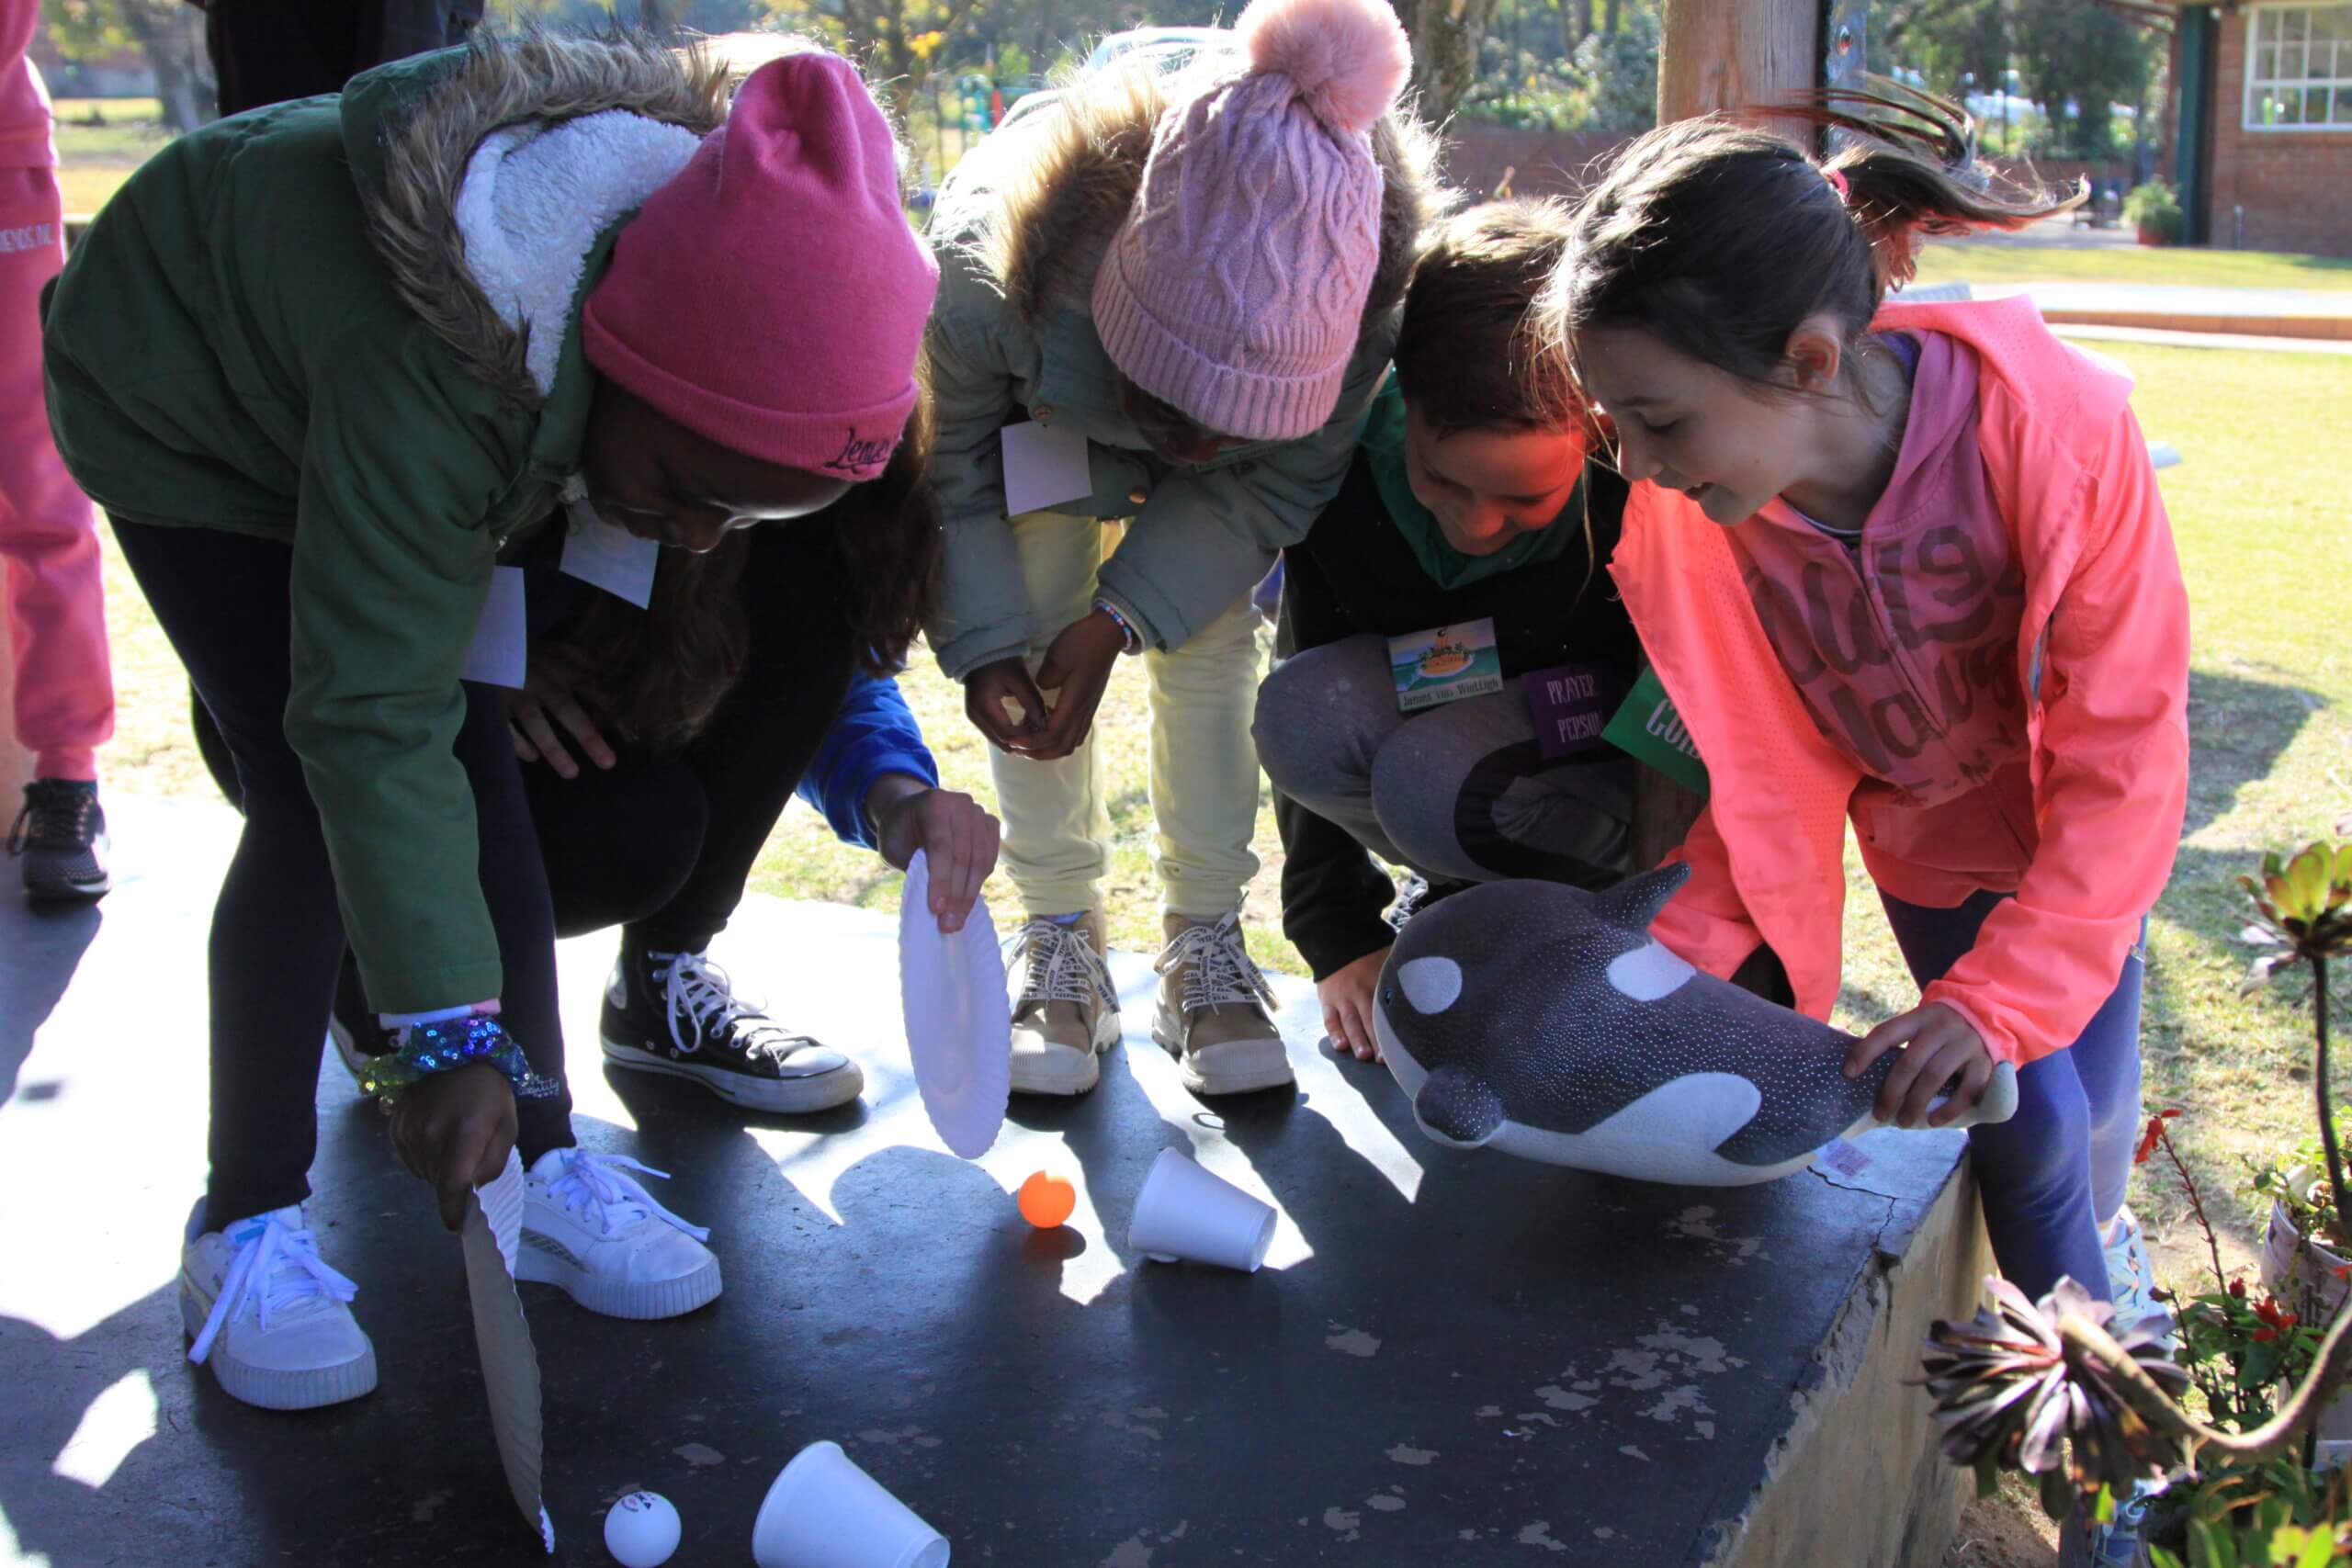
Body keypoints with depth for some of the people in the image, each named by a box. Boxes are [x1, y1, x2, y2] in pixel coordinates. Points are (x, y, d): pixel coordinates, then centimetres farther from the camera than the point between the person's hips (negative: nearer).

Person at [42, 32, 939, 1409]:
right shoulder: (429, 388, -45)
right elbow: (374, 719, -42)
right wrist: (449, 1031, -42)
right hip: (195, 413, -5)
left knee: (489, 789, -5)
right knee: (321, 811, -18)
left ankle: (541, 1159, 7)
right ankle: (249, 1223, -4)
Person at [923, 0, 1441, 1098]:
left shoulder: (1361, 313, -40)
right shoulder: (986, 268, -43)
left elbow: (1272, 486, -22)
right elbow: (947, 470, -22)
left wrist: (1122, 617, -29)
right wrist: (984, 644, -27)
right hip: (1041, 413, 0)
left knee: (1212, 640, -11)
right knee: (1039, 616, -14)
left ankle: (1205, 944, 2)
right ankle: (1059, 937, -1)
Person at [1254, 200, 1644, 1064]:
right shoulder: (1341, 468, -21)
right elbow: (1311, 703, -9)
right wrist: (1339, 935, -10)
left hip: (1607, 763, -4)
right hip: (1434, 722, 4)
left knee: (1434, 780, -36)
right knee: (1301, 713, -29)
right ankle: (1466, 889, -2)